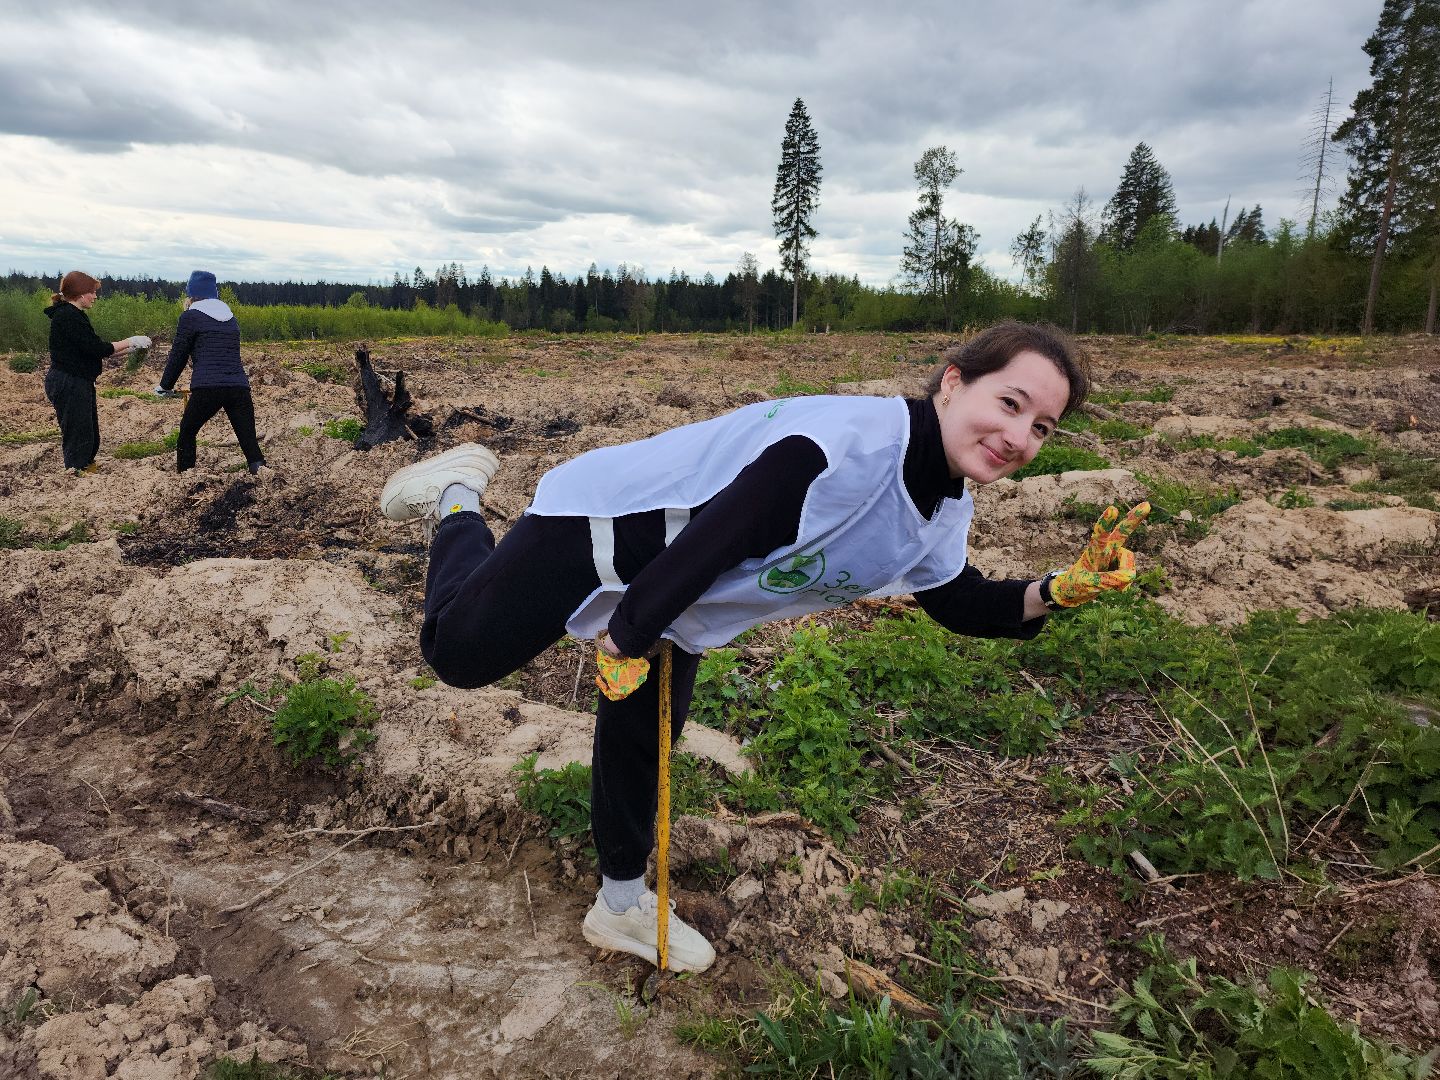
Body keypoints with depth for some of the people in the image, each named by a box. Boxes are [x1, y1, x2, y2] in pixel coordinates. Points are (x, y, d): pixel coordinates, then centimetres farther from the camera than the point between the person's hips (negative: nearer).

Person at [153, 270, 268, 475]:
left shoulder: (190, 316, 5)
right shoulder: (230, 317, 20)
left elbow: (178, 355, 7)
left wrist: (165, 386, 18)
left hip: (207, 388, -4)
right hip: (240, 387, 4)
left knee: (187, 434, 15)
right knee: (249, 440, 0)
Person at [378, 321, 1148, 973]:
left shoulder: (941, 515, -5)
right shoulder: (846, 445, -36)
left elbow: (961, 603, 10)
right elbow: (718, 535, -34)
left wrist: (1057, 593, -8)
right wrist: (625, 637, -24)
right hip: (605, 530, -7)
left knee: (645, 732, 18)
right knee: (461, 652, -2)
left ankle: (621, 905, 38)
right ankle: (458, 501, 26)